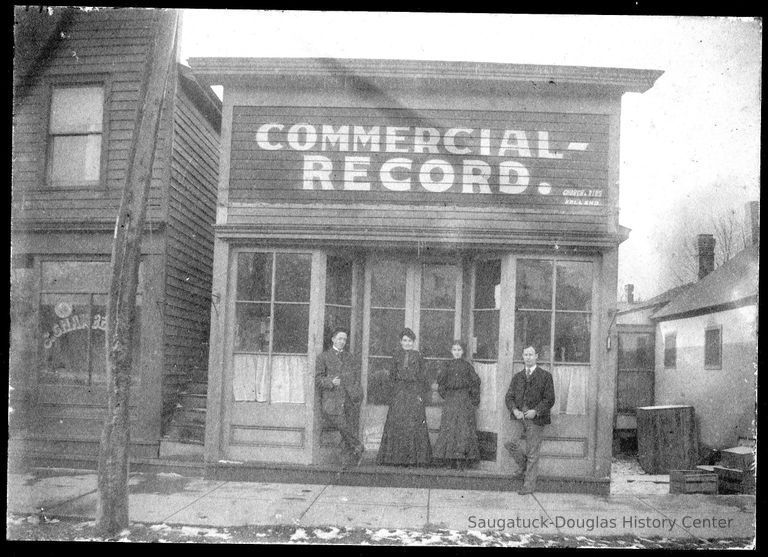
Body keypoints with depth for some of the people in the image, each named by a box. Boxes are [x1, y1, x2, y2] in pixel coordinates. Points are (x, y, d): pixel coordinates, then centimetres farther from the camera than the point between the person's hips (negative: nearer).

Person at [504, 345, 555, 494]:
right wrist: (514, 410, -10)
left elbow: (549, 399, -3)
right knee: (512, 445, -11)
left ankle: (529, 485, 9)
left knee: (532, 453, -1)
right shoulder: (517, 377, 15)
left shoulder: (545, 376, 2)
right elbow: (509, 396, 10)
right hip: (519, 417, 4)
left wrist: (536, 411, -17)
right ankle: (524, 468, 16)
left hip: (535, 419, -4)